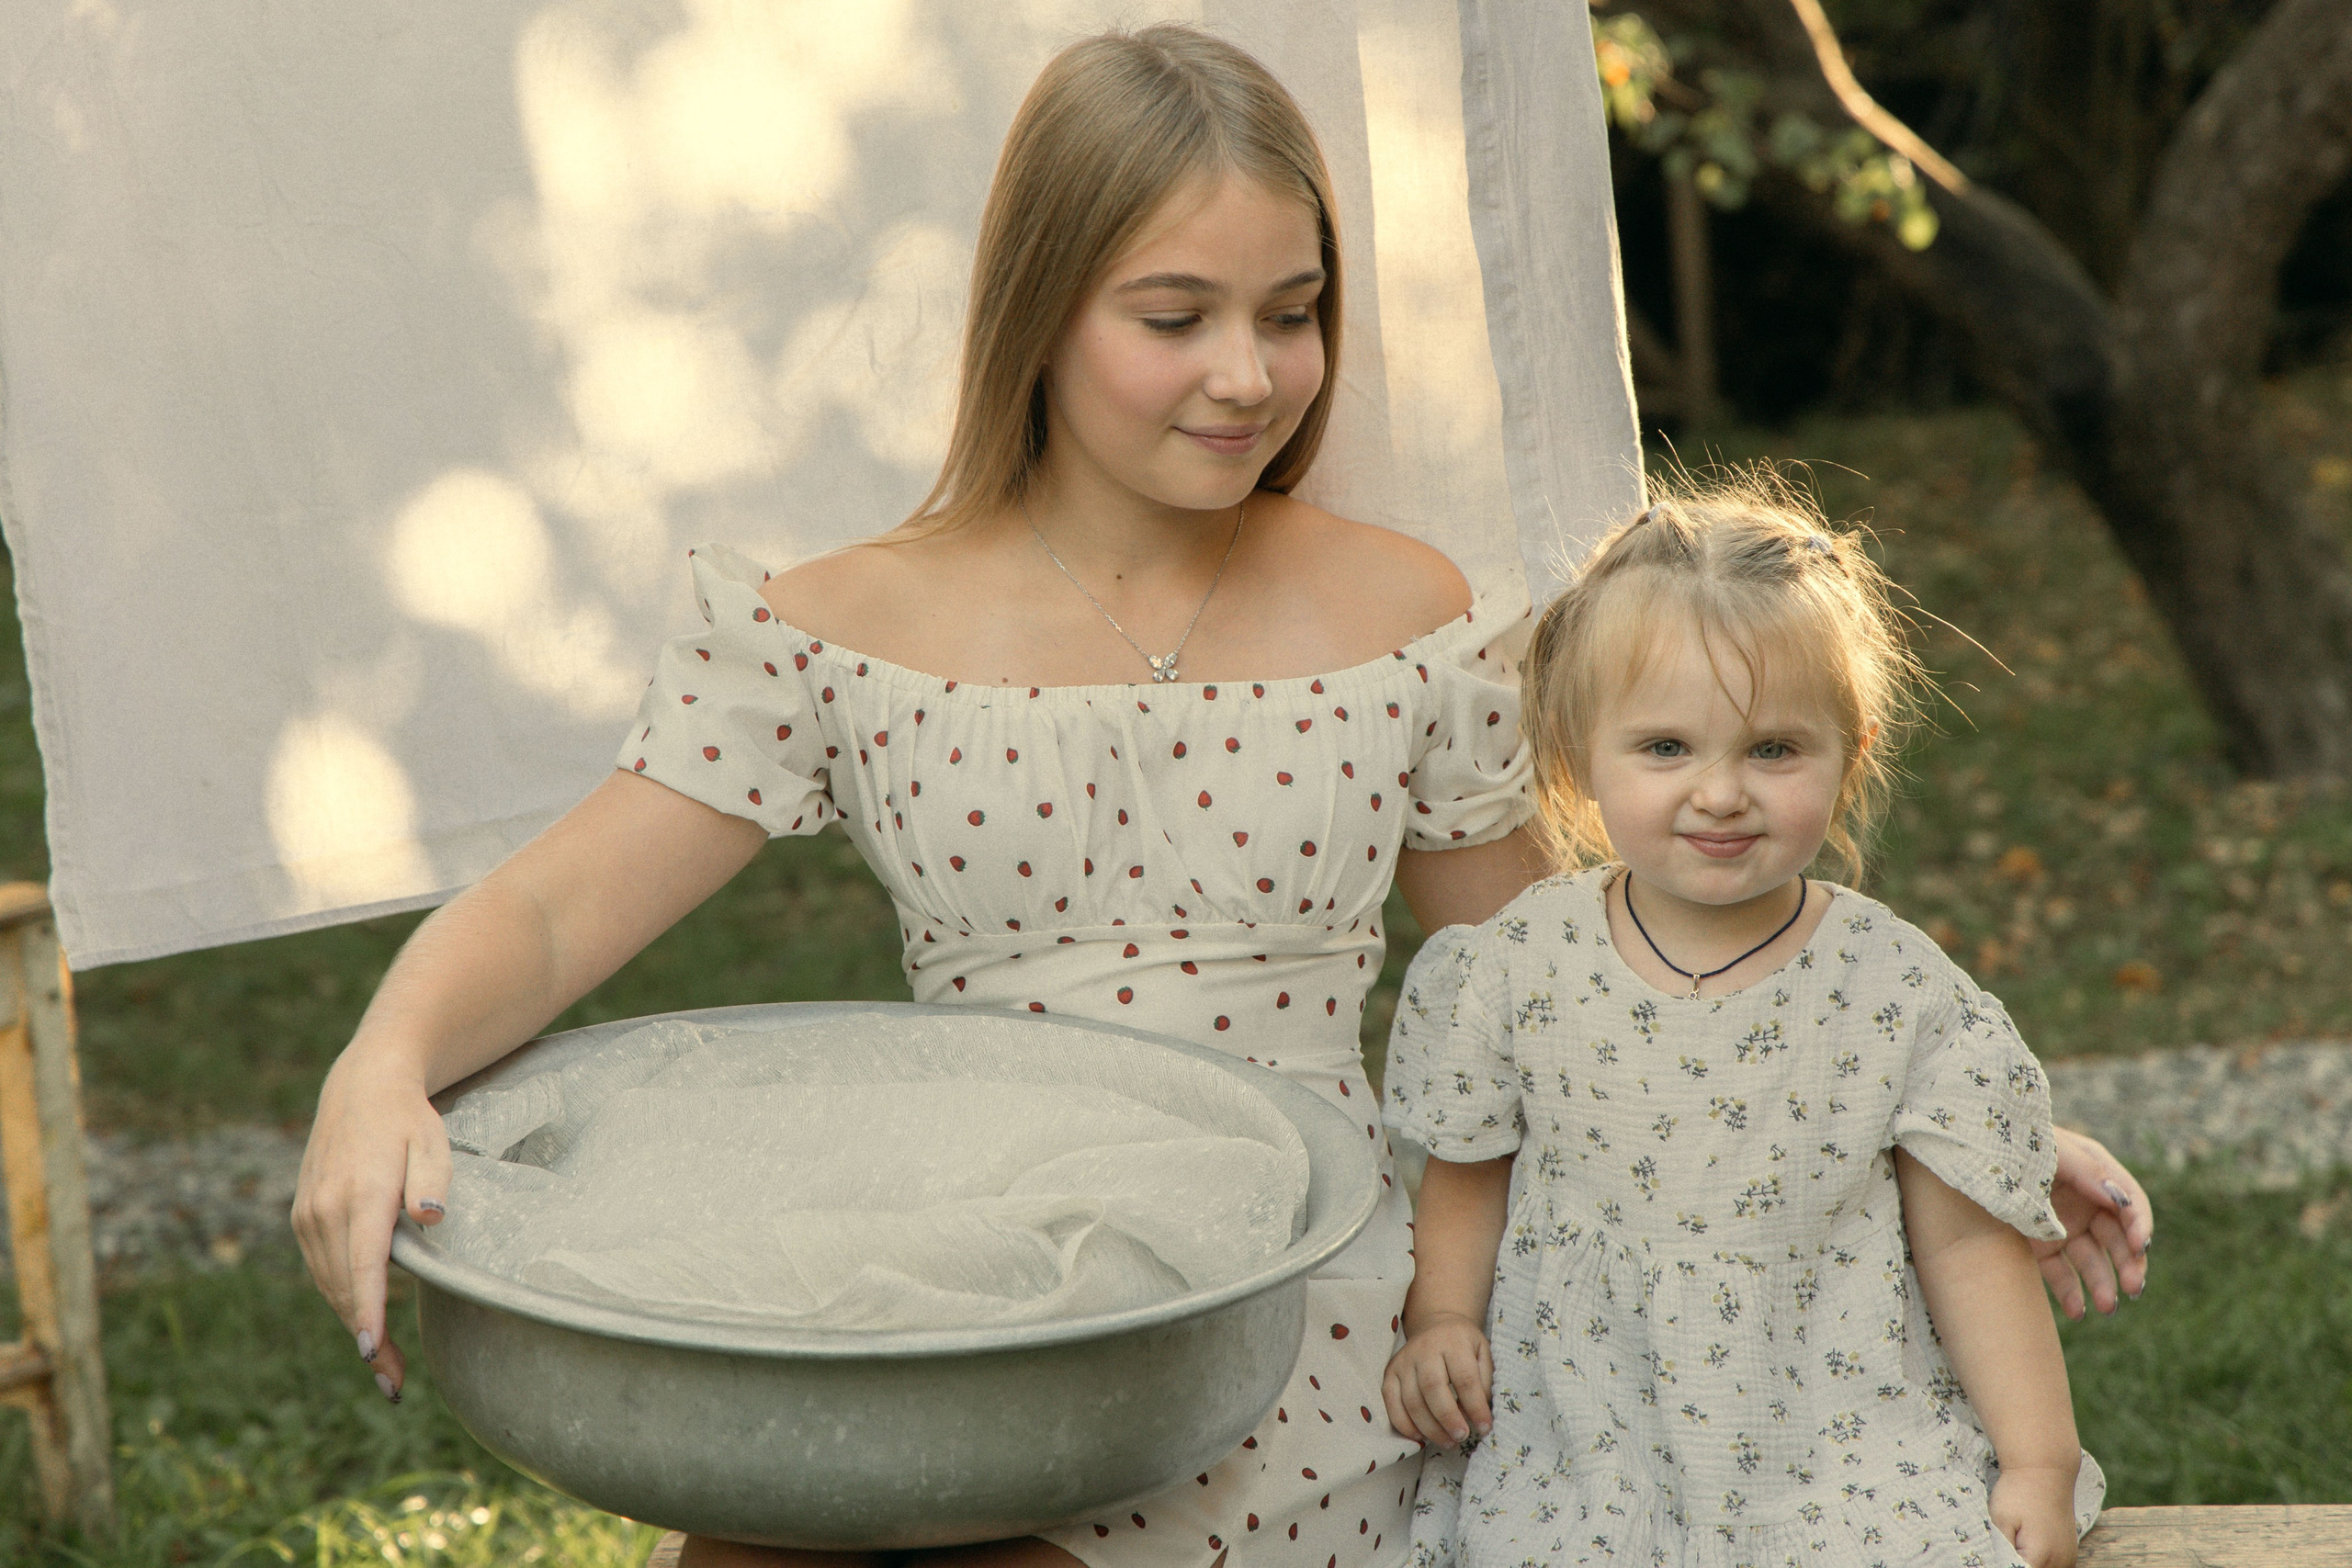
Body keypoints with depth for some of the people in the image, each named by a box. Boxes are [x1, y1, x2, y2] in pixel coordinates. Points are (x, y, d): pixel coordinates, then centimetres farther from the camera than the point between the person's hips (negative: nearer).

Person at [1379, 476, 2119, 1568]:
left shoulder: (1903, 996, -7)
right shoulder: (1522, 968, -3)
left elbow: (1969, 1243, 0)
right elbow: (1468, 1175, 13)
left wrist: (2038, 1461, -1)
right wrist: (1439, 1325, 1)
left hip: (1845, 1456, -1)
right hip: (1579, 1457, 1)